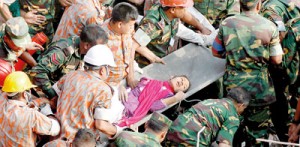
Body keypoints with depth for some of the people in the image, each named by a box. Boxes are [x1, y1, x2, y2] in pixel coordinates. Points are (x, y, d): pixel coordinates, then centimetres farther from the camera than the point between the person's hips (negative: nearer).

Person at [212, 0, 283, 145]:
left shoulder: (226, 23, -7)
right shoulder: (269, 27, -13)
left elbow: (216, 52, 4)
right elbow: (277, 59, -6)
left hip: (233, 84, 2)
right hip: (259, 87, -2)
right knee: (258, 128, 11)